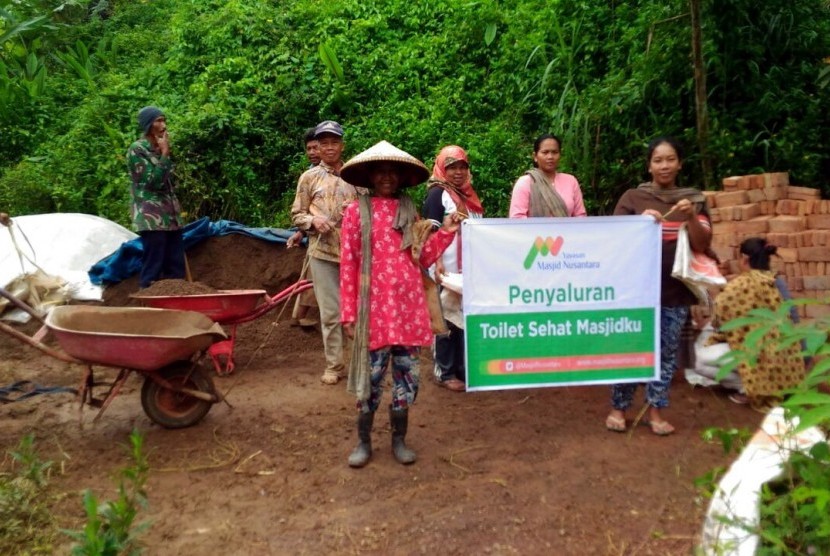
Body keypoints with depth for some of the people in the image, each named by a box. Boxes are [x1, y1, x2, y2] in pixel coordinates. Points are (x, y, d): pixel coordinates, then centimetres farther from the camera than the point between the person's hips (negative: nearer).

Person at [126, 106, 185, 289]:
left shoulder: (160, 149, 17)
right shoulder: (137, 150, -6)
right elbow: (153, 181, -15)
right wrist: (165, 153, -11)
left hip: (170, 216, 7)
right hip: (151, 218, -7)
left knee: (177, 267, 6)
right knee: (153, 267, -8)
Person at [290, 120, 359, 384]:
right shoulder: (309, 177, 6)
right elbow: (296, 214, 8)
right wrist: (313, 220, -12)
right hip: (322, 251, 0)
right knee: (330, 311, 4)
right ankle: (334, 365, 15)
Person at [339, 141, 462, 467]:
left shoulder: (409, 211, 12)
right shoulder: (356, 211, 1)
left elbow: (422, 259, 11)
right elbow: (348, 264, -1)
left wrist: (445, 232, 2)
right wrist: (348, 312, -5)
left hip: (409, 306, 3)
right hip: (375, 306, -3)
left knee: (407, 373, 8)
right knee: (372, 374, 4)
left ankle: (398, 439, 24)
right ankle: (364, 441, 21)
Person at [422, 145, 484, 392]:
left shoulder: (469, 194, 17)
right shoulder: (437, 194, -4)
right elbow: (432, 232, -13)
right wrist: (437, 263, -25)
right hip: (448, 269, -7)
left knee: (468, 317, 10)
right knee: (448, 318, -2)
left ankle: (464, 368, 20)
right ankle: (444, 372, 6)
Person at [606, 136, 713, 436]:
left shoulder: (694, 200, 7)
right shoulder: (632, 198, 2)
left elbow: (702, 245, 1)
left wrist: (691, 218, -16)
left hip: (676, 290, 2)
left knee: (667, 351, 6)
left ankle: (655, 410, 18)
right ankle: (617, 408, 13)